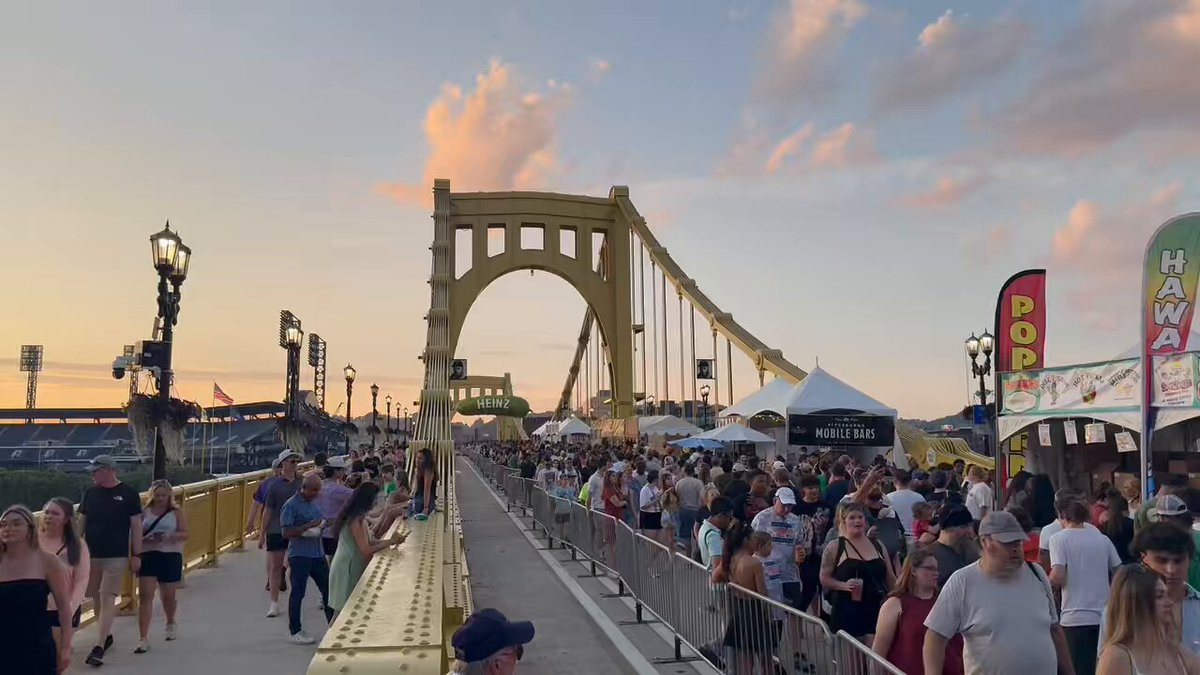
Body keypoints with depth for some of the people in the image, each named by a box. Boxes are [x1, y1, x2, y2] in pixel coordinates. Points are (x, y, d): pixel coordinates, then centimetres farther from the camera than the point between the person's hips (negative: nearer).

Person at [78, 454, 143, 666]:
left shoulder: (128, 494, -7)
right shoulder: (90, 493, 5)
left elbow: (136, 526, -4)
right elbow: (82, 522, 12)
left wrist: (137, 555, -6)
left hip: (116, 557, -5)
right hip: (91, 555, 5)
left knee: (107, 599, -8)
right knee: (96, 598, 13)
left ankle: (98, 648, -10)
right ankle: (106, 636, 32)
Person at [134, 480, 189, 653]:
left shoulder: (177, 513, 2)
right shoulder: (144, 512, 5)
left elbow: (185, 535, -6)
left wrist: (171, 536, -24)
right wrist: (146, 539, -10)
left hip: (170, 556, 0)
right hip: (147, 556, 0)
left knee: (168, 595, 14)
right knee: (145, 595, -10)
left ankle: (170, 624, 43)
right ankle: (143, 638, -9)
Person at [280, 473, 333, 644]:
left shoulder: (314, 502, 11)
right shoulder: (290, 506, -13)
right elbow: (286, 532, -19)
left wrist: (321, 525, 3)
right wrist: (309, 526, -25)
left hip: (317, 553, 8)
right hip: (299, 555, -8)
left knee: (328, 588, 12)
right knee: (298, 592, 0)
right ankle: (295, 631, 10)